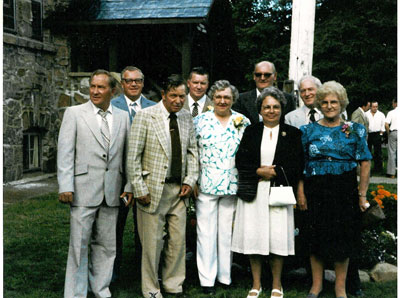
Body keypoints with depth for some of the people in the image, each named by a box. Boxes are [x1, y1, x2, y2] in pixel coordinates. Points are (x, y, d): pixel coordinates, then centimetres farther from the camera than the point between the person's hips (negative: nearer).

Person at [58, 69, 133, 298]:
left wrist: (129, 186, 5)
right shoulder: (74, 113, 2)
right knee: (79, 245, 1)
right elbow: (65, 152, -2)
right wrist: (65, 186, -9)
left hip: (112, 192, 3)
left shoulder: (123, 117, 10)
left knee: (106, 245, 11)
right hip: (84, 190, -3)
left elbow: (128, 154, 11)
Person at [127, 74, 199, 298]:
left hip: (179, 188, 5)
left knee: (178, 239, 10)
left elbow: (192, 151, 15)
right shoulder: (145, 116, -8)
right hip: (153, 189, -5)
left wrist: (190, 180, 4)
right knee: (152, 242, 2)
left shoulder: (187, 117, 8)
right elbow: (133, 156, -9)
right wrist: (139, 189, -12)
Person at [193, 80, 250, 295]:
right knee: (206, 231, 1)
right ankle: (206, 279, 10)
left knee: (227, 230, 8)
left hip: (233, 185, 1)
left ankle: (225, 274, 22)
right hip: (206, 184, -1)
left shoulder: (243, 122, 7)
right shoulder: (200, 121, 3)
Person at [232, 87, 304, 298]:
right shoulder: (251, 131, 10)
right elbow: (241, 161, 3)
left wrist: (274, 172, -9)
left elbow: (297, 165, -1)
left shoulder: (292, 133, 6)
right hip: (252, 193, 1)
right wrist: (259, 171, -11)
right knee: (253, 237, 3)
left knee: (277, 239, -2)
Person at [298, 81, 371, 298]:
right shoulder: (309, 130, 5)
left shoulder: (355, 130, 4)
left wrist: (362, 195, -4)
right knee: (316, 239, 6)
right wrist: (300, 193, -5)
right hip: (316, 189, 1)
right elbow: (300, 164, 3)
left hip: (345, 190, 0)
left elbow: (364, 163, 1)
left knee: (343, 238, 5)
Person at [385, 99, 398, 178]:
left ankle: (392, 173, 3)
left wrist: (388, 133, 2)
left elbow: (386, 124, -11)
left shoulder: (391, 112, -4)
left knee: (392, 153, 3)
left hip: (393, 132, -2)